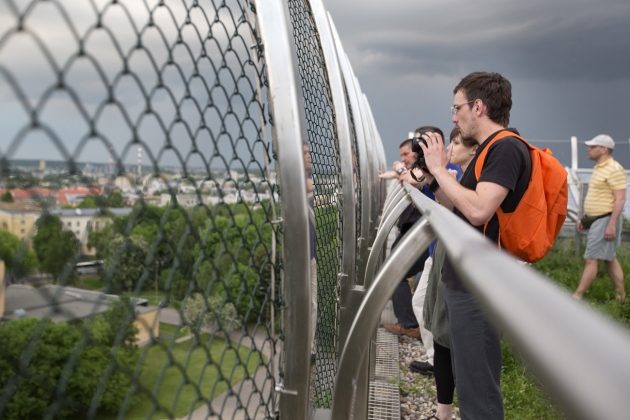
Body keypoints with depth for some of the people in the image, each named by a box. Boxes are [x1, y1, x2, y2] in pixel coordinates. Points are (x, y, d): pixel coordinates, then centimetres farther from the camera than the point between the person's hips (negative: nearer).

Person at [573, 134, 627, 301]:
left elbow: (620, 198, -20)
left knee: (591, 259, -8)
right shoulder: (599, 168, 15)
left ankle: (577, 297, -5)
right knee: (610, 258, 13)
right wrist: (584, 218, 21)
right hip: (596, 219, 10)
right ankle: (621, 295, 20)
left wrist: (612, 224, -25)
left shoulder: (614, 169, -15)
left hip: (606, 220, -10)